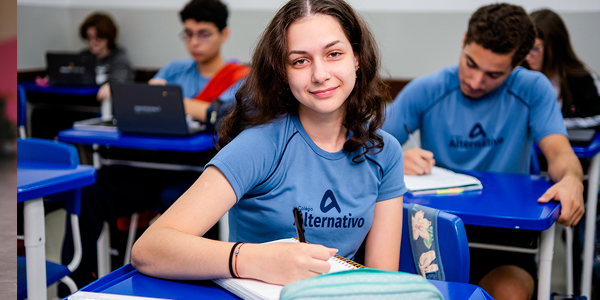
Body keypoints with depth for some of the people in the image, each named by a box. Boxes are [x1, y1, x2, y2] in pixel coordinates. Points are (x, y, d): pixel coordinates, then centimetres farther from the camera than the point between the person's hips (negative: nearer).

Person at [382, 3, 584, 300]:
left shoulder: (533, 89, -1)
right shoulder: (424, 91, -1)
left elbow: (559, 152, -10)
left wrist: (571, 180, -35)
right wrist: (397, 161, -27)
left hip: (503, 234, 0)